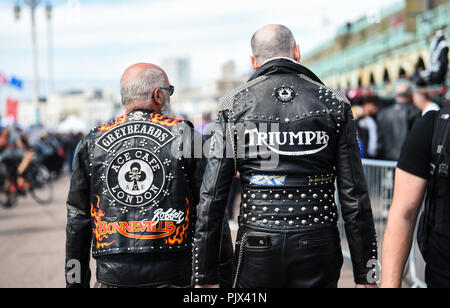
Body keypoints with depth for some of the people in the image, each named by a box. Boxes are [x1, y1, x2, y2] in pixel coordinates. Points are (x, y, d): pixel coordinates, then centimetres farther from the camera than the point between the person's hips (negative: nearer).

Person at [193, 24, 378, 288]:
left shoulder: (233, 105, 1)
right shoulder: (334, 104, 2)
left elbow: (212, 195, -3)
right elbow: (354, 196, -2)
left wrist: (205, 276, 2)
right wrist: (365, 272, 4)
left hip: (257, 247, 0)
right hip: (317, 248, 1)